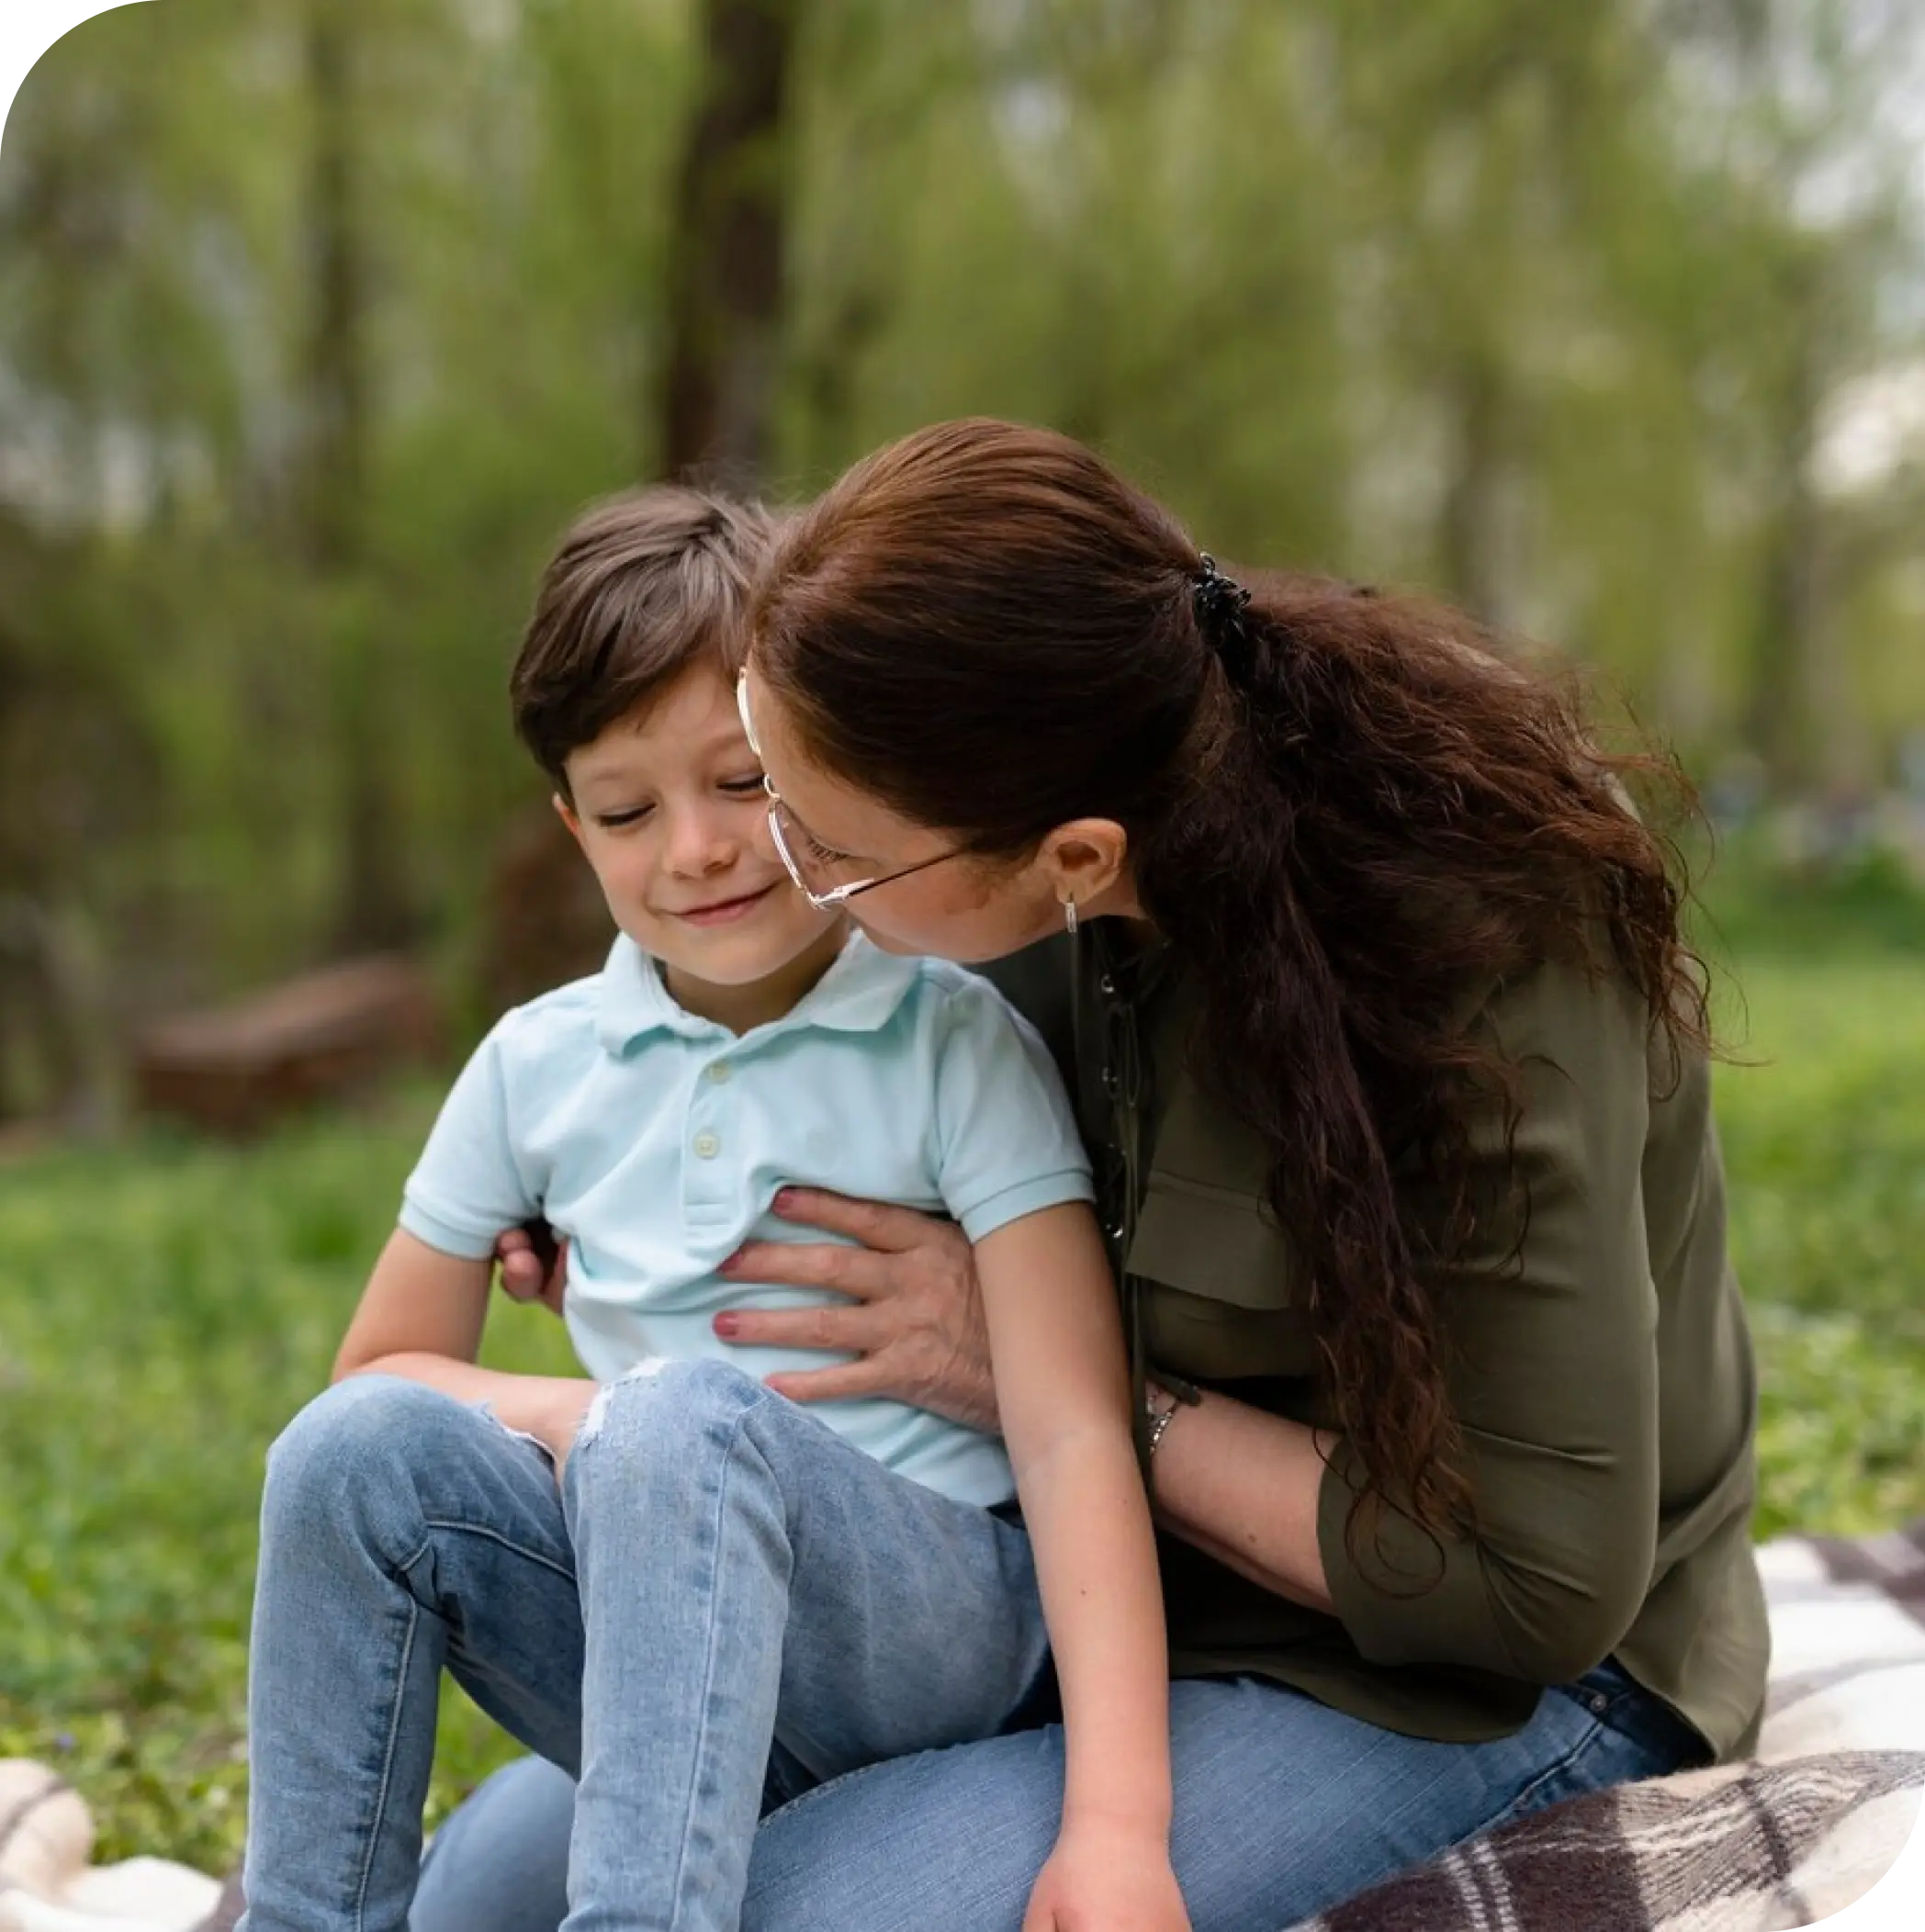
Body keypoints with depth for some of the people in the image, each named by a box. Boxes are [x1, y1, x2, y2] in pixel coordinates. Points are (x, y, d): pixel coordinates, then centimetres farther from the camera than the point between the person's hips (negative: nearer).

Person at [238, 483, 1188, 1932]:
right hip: (657, 1643, 4)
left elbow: (1076, 1436, -12)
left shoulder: (959, 1047, -4)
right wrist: (574, 1417, -7)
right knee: (360, 1448, -21)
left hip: (944, 1624, -4)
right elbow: (378, 1371, 15)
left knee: (684, 1419, -33)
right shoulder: (540, 1065, 9)